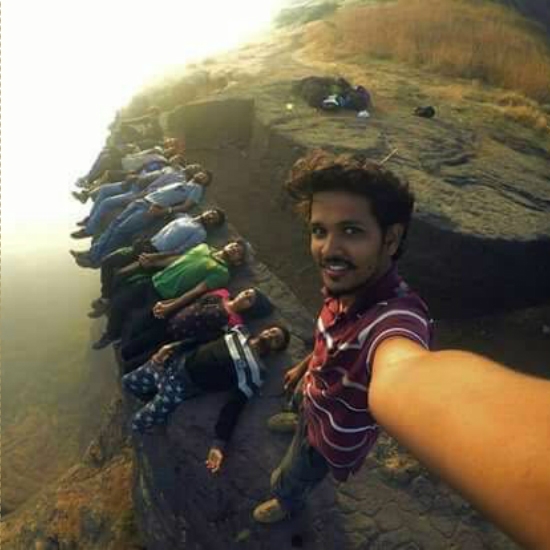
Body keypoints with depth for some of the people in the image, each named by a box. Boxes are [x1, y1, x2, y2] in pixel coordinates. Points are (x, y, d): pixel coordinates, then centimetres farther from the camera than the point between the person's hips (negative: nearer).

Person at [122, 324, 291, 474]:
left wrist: (220, 443, -27)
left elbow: (236, 404, -19)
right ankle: (159, 402, 32)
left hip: (184, 386, -5)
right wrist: (172, 346, -2)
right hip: (178, 362, 6)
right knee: (128, 382, 17)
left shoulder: (255, 370, -15)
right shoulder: (239, 332, 2)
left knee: (138, 423, -5)